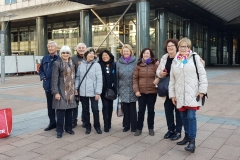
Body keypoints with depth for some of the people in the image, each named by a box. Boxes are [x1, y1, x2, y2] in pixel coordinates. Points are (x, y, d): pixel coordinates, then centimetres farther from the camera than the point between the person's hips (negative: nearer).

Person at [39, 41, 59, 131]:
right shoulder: (45, 58, 10)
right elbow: (41, 69, 19)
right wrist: (42, 76, 3)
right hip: (48, 85, 6)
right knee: (50, 105, 14)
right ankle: (52, 123, 27)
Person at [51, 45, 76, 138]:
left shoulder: (72, 64, 11)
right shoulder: (57, 63, -6)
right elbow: (54, 78, -10)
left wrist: (74, 88, 12)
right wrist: (56, 92, -15)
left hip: (70, 90, 5)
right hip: (61, 90, -5)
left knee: (69, 110, 10)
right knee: (61, 110, -4)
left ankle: (68, 128, 23)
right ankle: (59, 130, 7)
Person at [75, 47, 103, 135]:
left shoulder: (96, 65, -5)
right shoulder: (81, 64, 4)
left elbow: (99, 79, -9)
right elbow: (78, 77, 11)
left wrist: (98, 92, -13)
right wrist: (76, 87, 2)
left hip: (93, 92, -3)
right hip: (83, 92, 3)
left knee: (95, 109, 1)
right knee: (85, 110, 12)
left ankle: (97, 126, 20)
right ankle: (87, 126, 26)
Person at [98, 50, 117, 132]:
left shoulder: (114, 65, 4)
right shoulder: (99, 65, 0)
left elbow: (116, 77, 4)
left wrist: (115, 88, -2)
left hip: (111, 89, 2)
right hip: (103, 89, -2)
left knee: (110, 106, 10)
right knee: (105, 106, -5)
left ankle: (109, 123, 23)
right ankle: (106, 125, 0)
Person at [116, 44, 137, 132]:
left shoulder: (135, 61, -2)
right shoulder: (119, 62, 6)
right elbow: (117, 76, 8)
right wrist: (117, 89, 6)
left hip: (132, 89, -2)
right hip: (123, 89, 2)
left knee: (132, 108, 4)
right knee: (125, 108, 9)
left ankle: (133, 126, 16)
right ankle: (126, 125, 21)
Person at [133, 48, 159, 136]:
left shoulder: (155, 64, 0)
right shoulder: (138, 65, 2)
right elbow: (135, 78, 1)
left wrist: (158, 78, -23)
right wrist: (136, 90, -6)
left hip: (152, 91, 0)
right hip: (141, 91, 0)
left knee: (151, 110, 10)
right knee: (141, 110, 5)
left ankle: (151, 128, 23)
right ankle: (139, 128, 16)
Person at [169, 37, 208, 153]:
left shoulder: (195, 57, 1)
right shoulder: (175, 61, 12)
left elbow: (202, 74, -2)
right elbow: (172, 79, 13)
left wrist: (202, 90, -9)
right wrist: (172, 94, 10)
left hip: (192, 93, -4)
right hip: (180, 94, 4)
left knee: (191, 116, -9)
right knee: (183, 116, 11)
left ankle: (192, 141, -3)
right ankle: (187, 136, 27)